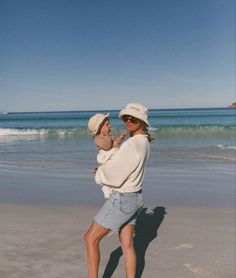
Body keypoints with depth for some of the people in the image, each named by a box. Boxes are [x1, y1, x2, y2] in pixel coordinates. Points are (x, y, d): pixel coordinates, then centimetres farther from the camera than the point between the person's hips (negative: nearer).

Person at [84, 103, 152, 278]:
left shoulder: (132, 145, -27)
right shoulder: (144, 142, 5)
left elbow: (111, 173, -23)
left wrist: (98, 174, -1)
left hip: (122, 200, -9)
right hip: (133, 197, 9)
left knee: (90, 239, 5)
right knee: (127, 244, 15)